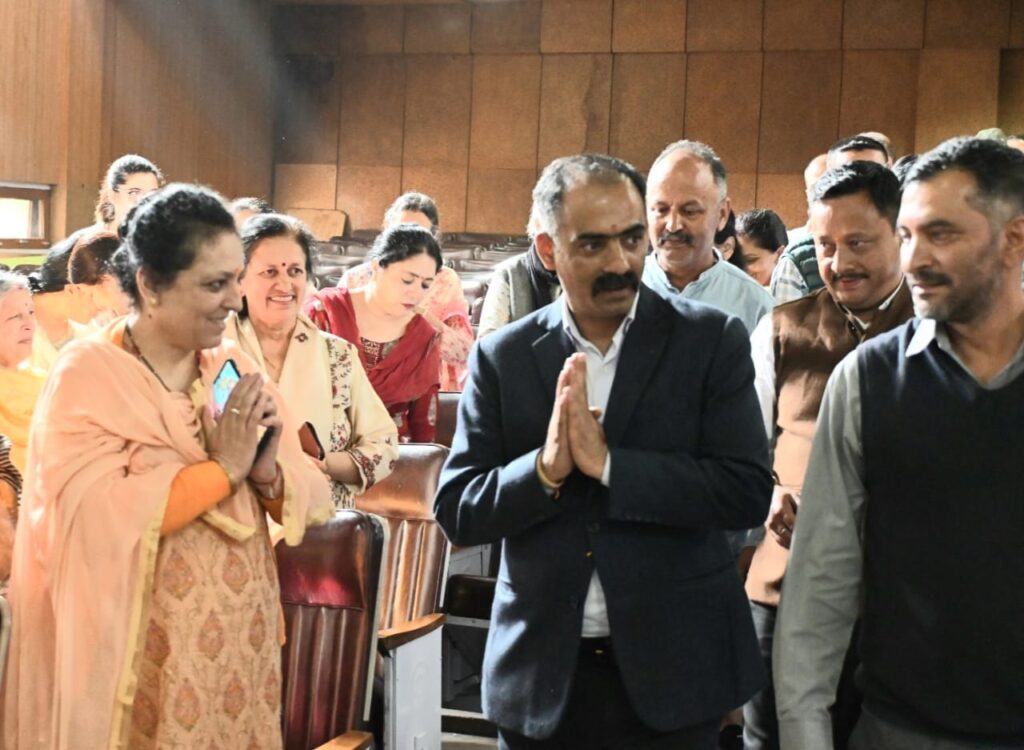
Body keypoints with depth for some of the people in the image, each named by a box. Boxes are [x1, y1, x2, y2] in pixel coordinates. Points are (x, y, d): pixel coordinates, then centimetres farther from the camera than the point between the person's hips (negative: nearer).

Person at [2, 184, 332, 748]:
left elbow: (312, 499, 4)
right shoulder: (86, 375, -9)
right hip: (142, 656, -5)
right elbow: (93, 514, -22)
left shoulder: (234, 369, 6)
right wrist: (222, 468, -18)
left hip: (240, 644, 5)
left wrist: (268, 474, -17)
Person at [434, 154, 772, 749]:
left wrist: (606, 464, -19)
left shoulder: (712, 341, -4)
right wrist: (545, 467, -18)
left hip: (671, 669, -1)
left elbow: (748, 493, -11)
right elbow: (456, 512, -1)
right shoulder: (503, 358, 0)